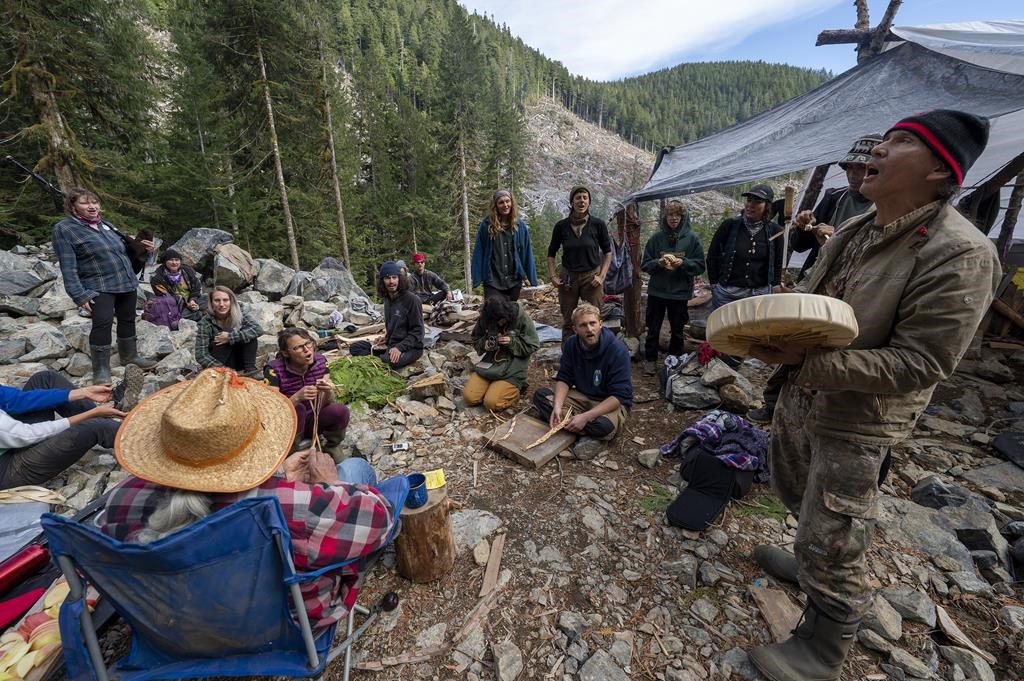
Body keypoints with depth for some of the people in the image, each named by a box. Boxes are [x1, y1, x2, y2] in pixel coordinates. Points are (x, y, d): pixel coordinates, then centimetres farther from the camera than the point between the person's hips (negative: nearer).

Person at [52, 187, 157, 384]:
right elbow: (68, 267, -11)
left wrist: (140, 247, 12)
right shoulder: (64, 229, -5)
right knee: (102, 323, -16)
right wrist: (79, 295, -18)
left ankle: (129, 355, 31)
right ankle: (101, 369, -7)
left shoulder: (104, 224, 13)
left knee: (127, 320, 14)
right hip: (99, 287, -6)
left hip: (127, 282, 6)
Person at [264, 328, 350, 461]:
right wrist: (297, 397, -42)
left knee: (340, 410, -25)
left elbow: (326, 404, -10)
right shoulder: (274, 370, -22)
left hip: (313, 420, 3)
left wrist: (328, 392, -33)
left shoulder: (320, 361, -12)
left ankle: (331, 447, 3)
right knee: (297, 409, -34)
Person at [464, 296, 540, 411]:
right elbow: (476, 339, 10)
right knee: (469, 397, -10)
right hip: (490, 363, 4)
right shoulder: (484, 318, -5)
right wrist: (484, 344, -13)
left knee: (492, 403, -19)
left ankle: (515, 388, 9)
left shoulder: (522, 318, -14)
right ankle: (495, 385, 15)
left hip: (513, 367, -4)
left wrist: (512, 342, -22)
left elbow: (533, 346, -7)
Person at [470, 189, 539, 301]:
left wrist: (532, 279, 2)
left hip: (514, 281, 3)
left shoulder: (520, 226, 2)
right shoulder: (486, 225, -3)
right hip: (493, 281, -2)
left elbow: (527, 253, 5)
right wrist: (477, 278, -6)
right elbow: (479, 252, -1)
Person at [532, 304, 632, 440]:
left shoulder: (618, 350, -23)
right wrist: (557, 407, -24)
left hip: (612, 402, -4)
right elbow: (564, 378, -4)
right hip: (582, 396, 4)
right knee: (540, 396, -13)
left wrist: (585, 416, -33)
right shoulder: (571, 344, -7)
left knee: (604, 426, -37)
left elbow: (620, 396, -25)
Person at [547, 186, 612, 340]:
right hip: (567, 277, 1)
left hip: (592, 276, 0)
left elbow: (607, 252, 6)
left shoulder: (598, 224, -2)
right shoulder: (561, 226, -1)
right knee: (568, 322, 6)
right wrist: (552, 276, 0)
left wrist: (602, 276, -4)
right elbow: (551, 253, 10)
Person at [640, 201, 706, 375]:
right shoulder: (656, 237, -1)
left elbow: (700, 266, -2)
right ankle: (650, 360, 23)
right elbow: (645, 264, 1)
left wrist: (683, 263, -19)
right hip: (657, 291, 0)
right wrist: (658, 263, -18)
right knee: (653, 328, 7)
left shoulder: (692, 238, -3)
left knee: (677, 330, 13)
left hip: (680, 292, 0)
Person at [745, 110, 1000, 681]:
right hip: (801, 399, 8)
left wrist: (806, 362, -31)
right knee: (796, 492, 29)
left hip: (857, 426, -8)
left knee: (834, 549, 8)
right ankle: (812, 563, 58)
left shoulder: (960, 255, -21)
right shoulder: (855, 231, 4)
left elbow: (917, 364, -24)